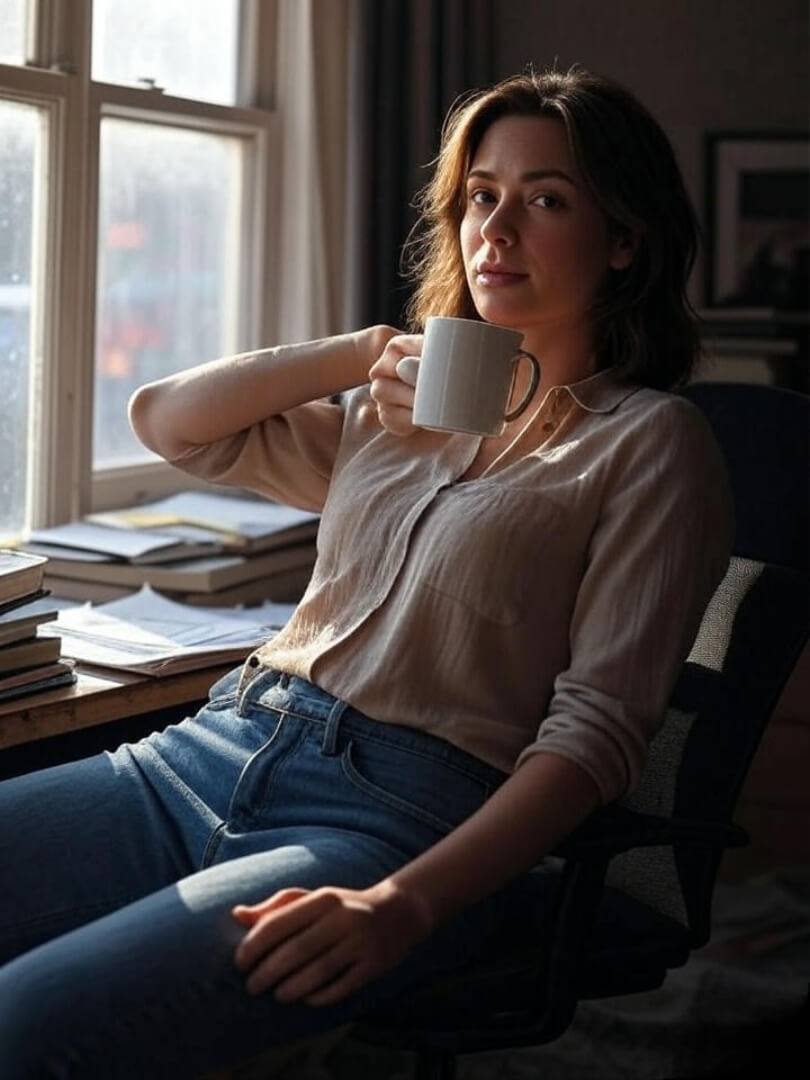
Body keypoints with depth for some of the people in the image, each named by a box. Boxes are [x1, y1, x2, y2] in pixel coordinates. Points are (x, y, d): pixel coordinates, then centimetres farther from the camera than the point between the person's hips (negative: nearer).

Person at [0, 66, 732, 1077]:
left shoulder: (649, 440, 3)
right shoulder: (393, 408, 23)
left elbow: (597, 727, -7)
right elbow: (164, 419, 24)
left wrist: (405, 904, -21)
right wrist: (363, 351, 12)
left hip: (401, 814, -6)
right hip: (209, 750, 7)